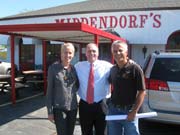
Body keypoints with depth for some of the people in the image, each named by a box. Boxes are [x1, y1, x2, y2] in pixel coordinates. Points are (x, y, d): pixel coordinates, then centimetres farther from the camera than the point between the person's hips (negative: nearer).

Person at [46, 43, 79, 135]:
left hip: (73, 107, 4)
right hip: (59, 108, -4)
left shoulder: (74, 68, 3)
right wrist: (50, 111, -8)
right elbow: (50, 90, -6)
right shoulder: (53, 68, -8)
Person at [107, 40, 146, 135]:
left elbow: (142, 92, -12)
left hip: (129, 111, -5)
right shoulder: (113, 69, 4)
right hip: (113, 110, 5)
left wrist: (134, 112, -16)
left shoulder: (135, 68, -12)